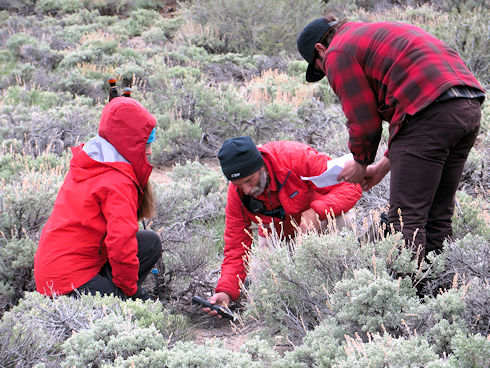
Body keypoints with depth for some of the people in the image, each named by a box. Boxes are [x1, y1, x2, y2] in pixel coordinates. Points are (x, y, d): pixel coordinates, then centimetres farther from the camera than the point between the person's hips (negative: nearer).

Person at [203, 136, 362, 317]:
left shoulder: (296, 157, -33)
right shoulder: (237, 194, -22)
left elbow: (351, 186, -30)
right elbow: (236, 248, -16)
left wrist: (316, 212, -46)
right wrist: (226, 291, -32)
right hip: (277, 236, 3)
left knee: (335, 220, -36)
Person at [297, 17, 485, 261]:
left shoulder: (337, 54, 6)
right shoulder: (381, 33, 34)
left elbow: (364, 121, 2)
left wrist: (360, 165, 20)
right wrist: (384, 165, 31)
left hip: (430, 111, -9)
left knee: (406, 217, -6)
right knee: (437, 217, 14)